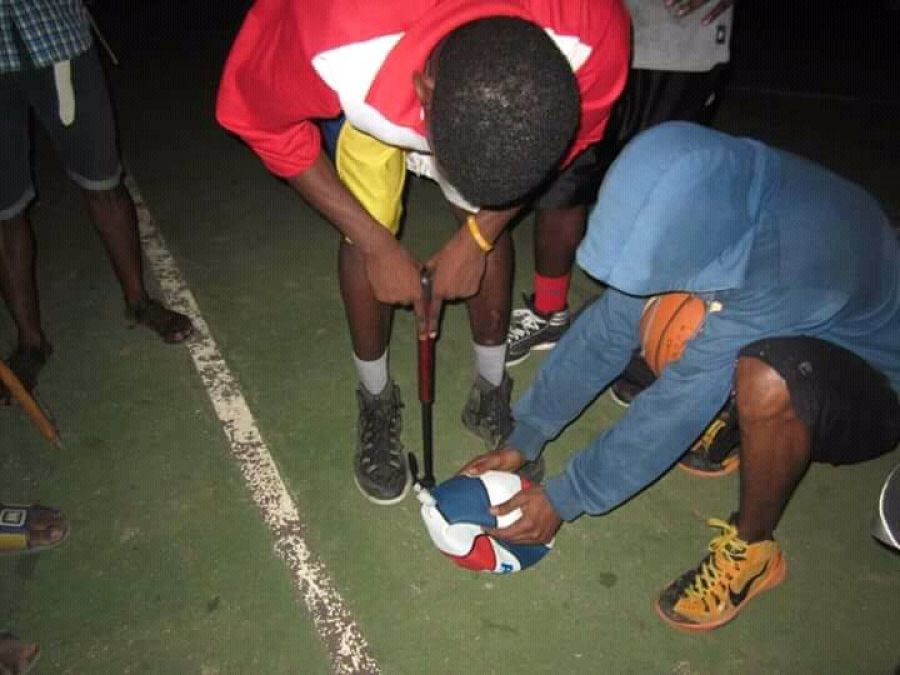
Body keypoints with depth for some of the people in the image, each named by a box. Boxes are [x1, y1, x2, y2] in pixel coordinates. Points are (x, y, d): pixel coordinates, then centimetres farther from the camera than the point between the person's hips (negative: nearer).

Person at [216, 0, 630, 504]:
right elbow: (259, 119, -23)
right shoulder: (336, 44, -44)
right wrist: (377, 244, -21)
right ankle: (377, 401, 18)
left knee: (488, 221, -1)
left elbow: (577, 136, -15)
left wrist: (477, 236, -16)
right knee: (369, 233, -8)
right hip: (370, 68, -1)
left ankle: (492, 394, 24)